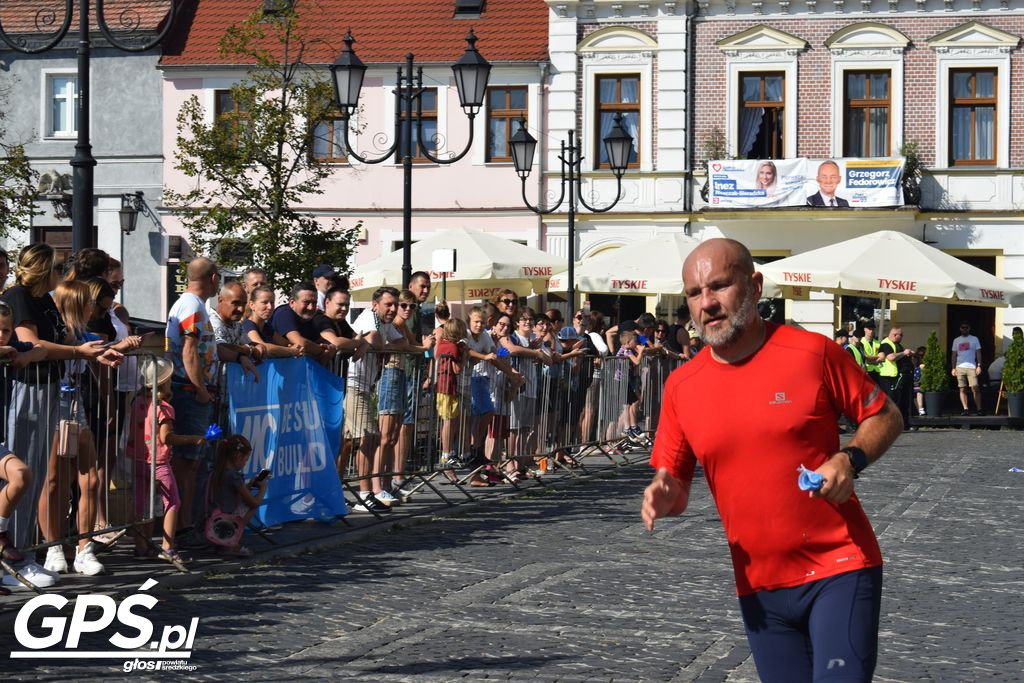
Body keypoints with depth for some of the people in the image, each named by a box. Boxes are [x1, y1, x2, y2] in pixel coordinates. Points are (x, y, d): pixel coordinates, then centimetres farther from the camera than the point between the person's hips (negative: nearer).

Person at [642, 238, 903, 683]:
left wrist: (851, 460, -16)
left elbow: (886, 417, 2)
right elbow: (674, 485, 9)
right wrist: (663, 497, -14)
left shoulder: (812, 353, -8)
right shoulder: (680, 387, 2)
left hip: (838, 568, -4)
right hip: (759, 587, 4)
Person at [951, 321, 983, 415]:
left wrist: (979, 366, -5)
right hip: (960, 367, 3)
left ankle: (979, 409, -11)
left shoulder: (974, 339, 9)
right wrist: (953, 368, 8)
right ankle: (965, 409, 1)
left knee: (975, 389, -10)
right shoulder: (956, 340, 16)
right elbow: (954, 355, 17)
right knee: (962, 389, 0)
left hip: (972, 367, -3)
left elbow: (978, 353, 6)